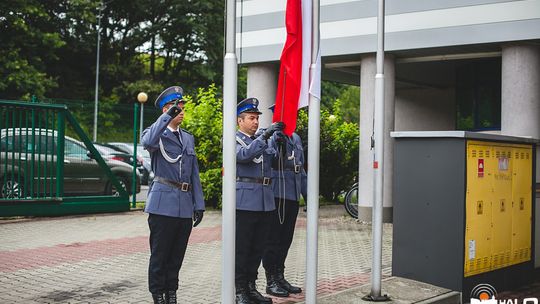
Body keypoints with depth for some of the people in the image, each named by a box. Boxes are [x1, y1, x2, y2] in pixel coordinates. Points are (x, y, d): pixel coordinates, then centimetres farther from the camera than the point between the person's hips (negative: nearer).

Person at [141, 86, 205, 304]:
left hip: (185, 206, 6)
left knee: (176, 255, 12)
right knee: (160, 254, 1)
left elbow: (194, 174, 15)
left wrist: (198, 204, 10)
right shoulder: (157, 133, -1)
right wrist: (167, 117, -31)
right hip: (164, 203, -6)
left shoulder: (188, 138, 16)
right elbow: (147, 142, -29)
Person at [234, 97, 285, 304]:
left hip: (265, 202, 7)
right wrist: (265, 136, -28)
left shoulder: (262, 140, 19)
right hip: (244, 201, -6)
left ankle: (251, 287, 21)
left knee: (258, 248, 11)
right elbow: (244, 155, -21)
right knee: (241, 248, -1)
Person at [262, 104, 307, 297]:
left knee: (285, 240, 13)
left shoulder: (296, 139, 15)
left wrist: (307, 194, 20)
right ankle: (271, 281, 9)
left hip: (292, 198, 7)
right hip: (276, 197, -7)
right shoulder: (271, 137, -9)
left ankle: (280, 277, 24)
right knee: (273, 240, 1)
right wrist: (278, 144, -36)